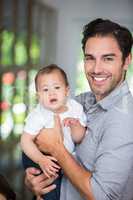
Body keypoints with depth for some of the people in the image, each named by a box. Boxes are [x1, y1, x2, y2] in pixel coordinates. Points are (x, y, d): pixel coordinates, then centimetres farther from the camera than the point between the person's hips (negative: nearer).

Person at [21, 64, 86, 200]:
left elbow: (78, 139, -6)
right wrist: (41, 160, -34)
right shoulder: (38, 116, -22)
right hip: (42, 157, -4)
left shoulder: (75, 108, -10)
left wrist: (75, 125, -27)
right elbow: (25, 140, -22)